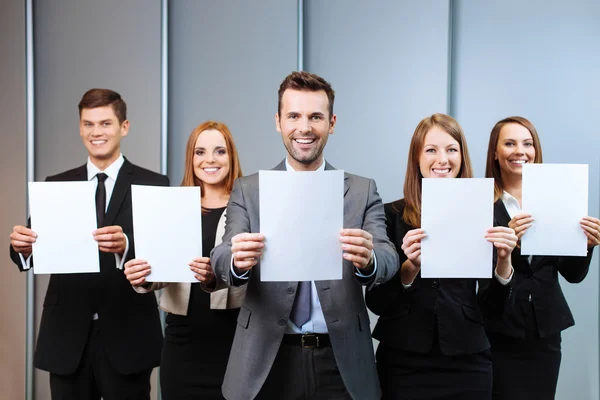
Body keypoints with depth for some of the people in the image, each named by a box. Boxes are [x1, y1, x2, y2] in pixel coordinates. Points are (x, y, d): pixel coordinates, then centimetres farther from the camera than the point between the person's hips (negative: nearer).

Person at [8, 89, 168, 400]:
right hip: (66, 336, 3)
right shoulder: (55, 186, 8)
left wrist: (125, 245, -31)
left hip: (126, 335, -2)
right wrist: (22, 246, -21)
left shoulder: (153, 185, -2)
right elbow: (36, 250, 1)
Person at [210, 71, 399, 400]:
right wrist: (237, 261, -32)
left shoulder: (362, 191, 2)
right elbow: (222, 258, -9)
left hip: (341, 364, 0)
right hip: (267, 362, 0)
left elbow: (388, 259, -10)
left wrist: (368, 260, -33)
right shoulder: (247, 190, 2)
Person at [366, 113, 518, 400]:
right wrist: (410, 268, -19)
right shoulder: (392, 215, -4)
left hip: (467, 362, 2)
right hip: (404, 362, -1)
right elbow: (375, 302, -4)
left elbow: (493, 307, 3)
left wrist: (503, 261, -13)